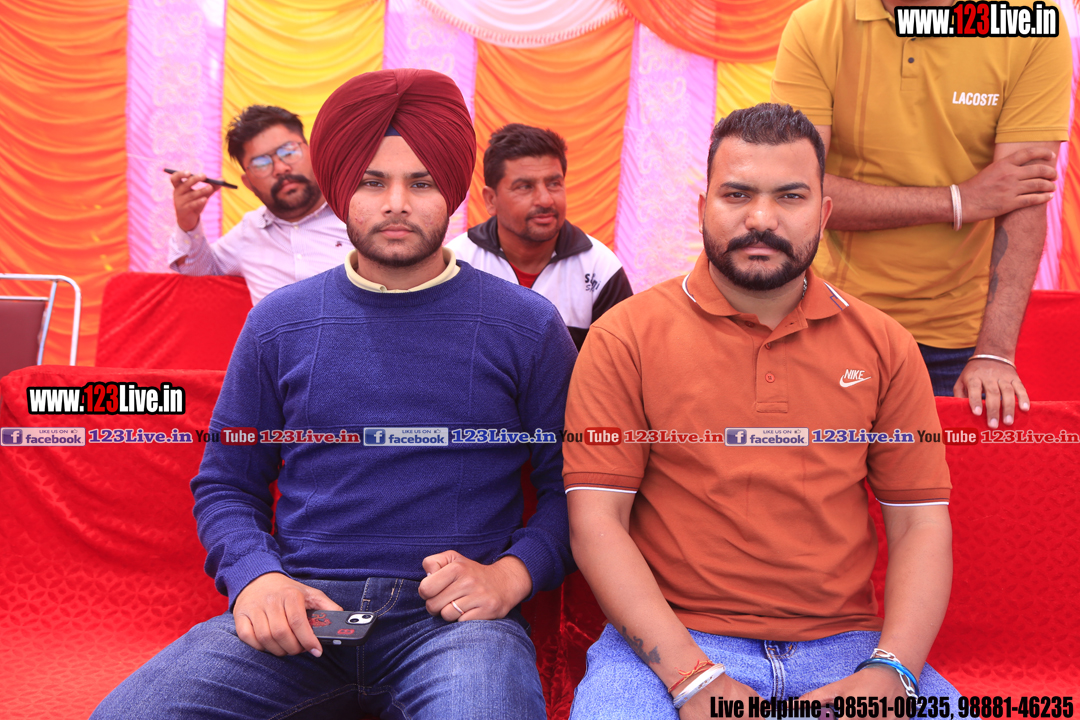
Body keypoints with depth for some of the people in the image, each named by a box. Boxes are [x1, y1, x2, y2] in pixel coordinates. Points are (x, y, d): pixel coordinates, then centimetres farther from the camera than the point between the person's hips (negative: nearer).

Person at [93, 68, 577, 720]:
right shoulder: (279, 322, 10)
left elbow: (569, 487, 6)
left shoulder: (528, 325, 4)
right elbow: (224, 483, 15)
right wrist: (255, 575, -4)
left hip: (453, 614, -1)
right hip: (300, 607, 2)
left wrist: (512, 573, -12)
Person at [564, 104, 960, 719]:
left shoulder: (884, 346, 7)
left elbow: (921, 523, 6)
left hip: (845, 644, 3)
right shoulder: (626, 337, -2)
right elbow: (596, 519, -6)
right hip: (669, 642, -2)